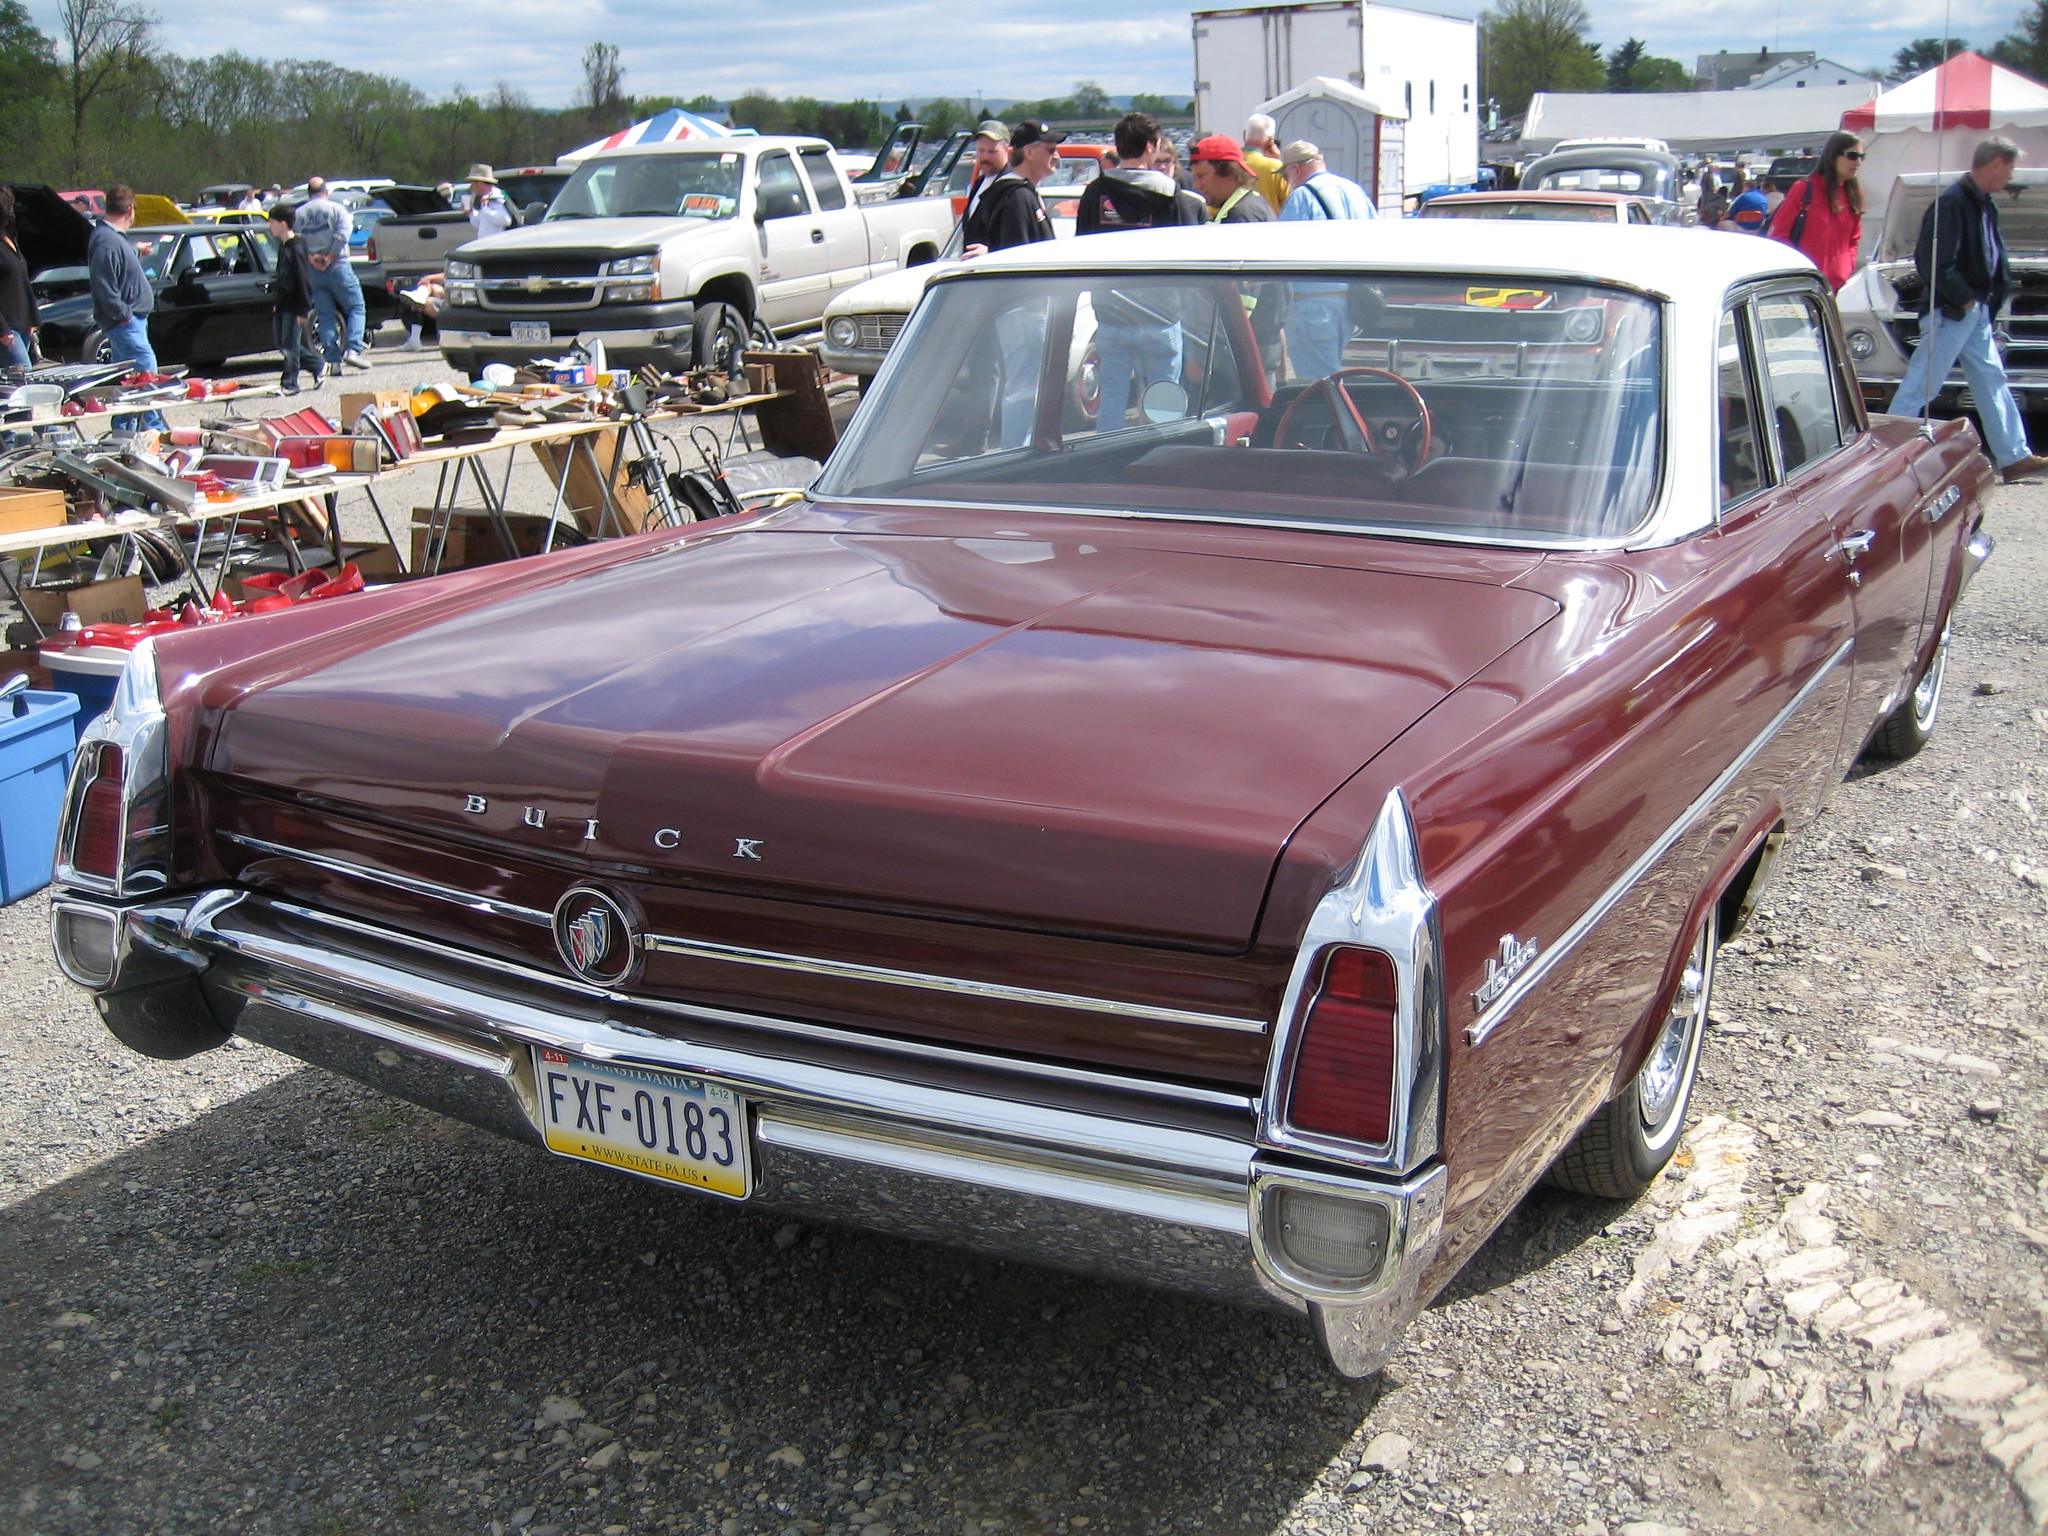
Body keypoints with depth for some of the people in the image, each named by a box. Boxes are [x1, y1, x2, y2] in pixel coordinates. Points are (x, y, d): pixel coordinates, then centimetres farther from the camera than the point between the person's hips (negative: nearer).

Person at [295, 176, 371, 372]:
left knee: (325, 316, 6)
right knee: (355, 308, 3)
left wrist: (311, 257, -7)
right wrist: (330, 257, -12)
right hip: (337, 267, -4)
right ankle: (353, 350, -14)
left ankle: (333, 360, 1)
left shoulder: (298, 214, 11)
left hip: (313, 271, 4)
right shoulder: (335, 209, 0)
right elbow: (343, 233, -14)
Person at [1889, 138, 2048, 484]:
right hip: (1951, 312, -10)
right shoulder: (1954, 202, -17)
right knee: (1921, 385, -6)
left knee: (1992, 381, 11)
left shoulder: (1984, 203, 13)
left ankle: (2014, 457, 16)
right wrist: (1963, 299, -17)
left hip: (1976, 312, 10)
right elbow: (1934, 261, -24)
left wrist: (1985, 300, 9)